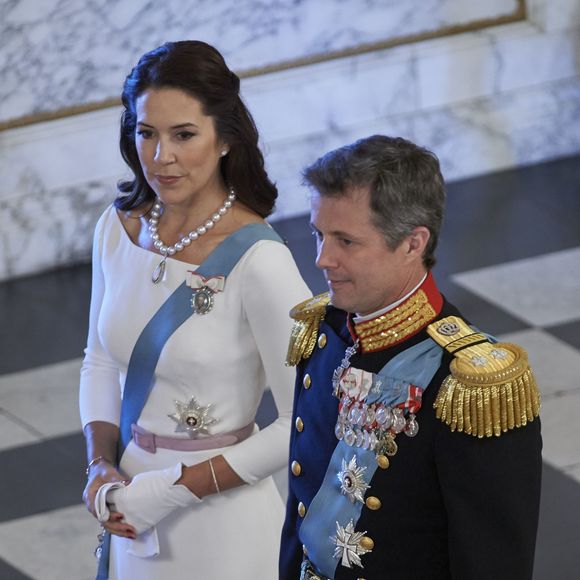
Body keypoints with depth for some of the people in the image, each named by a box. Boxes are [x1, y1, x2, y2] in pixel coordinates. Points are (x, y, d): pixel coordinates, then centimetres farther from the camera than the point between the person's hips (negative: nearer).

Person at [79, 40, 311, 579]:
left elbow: (304, 425, -19)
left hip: (221, 527, -5)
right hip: (133, 504, 5)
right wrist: (101, 468, -3)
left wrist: (176, 488, -18)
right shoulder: (118, 226, -3)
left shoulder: (258, 261, -22)